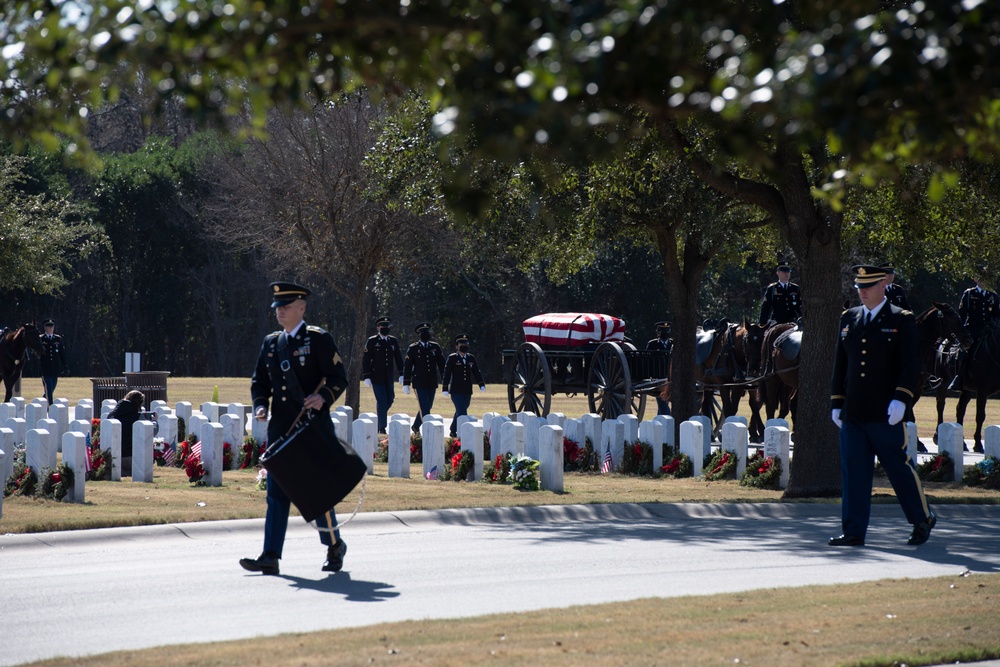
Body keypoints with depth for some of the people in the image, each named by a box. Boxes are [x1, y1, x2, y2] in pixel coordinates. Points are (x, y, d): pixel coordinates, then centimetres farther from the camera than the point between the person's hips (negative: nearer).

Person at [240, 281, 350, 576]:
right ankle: (270, 557, -4)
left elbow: (338, 378, -6)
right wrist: (260, 406, -2)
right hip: (280, 428, 5)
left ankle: (334, 546, 23)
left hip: (313, 428, -5)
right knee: (276, 493, -1)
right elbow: (259, 381, 17)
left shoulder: (319, 339, -3)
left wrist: (323, 397, -24)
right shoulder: (270, 342, 13)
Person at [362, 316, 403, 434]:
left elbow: (398, 358, 13)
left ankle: (378, 421, 28)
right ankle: (382, 427, -6)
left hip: (389, 377, 5)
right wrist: (366, 377, -11)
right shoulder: (372, 341, -4)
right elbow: (366, 360, -5)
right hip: (376, 378, -5)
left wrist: (402, 374, 6)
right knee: (382, 401, -10)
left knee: (389, 400, 7)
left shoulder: (393, 341, 9)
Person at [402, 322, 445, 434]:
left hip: (432, 384, 4)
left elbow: (442, 365, 10)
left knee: (427, 407, 13)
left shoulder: (435, 347, 7)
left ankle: (416, 427, 33)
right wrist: (406, 384, -5)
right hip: (419, 383, -4)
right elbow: (407, 366, -2)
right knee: (425, 408, -11)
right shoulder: (413, 349, -3)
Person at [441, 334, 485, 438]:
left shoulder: (471, 359, 11)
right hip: (456, 391, -5)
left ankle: (453, 431, 29)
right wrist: (445, 389, -10)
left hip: (467, 391, 5)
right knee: (461, 412, -14)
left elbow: (476, 373, 11)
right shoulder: (452, 358, -3)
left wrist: (481, 385, -3)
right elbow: (447, 373, -5)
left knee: (460, 412, 14)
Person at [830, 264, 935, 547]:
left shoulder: (902, 320, -2)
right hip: (853, 413, 5)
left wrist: (901, 399, -20)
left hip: (884, 414, -5)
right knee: (853, 471, 2)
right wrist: (837, 403, 12)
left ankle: (923, 519, 22)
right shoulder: (849, 318, 12)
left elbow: (911, 365, -9)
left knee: (899, 467, 4)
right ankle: (854, 532, 4)